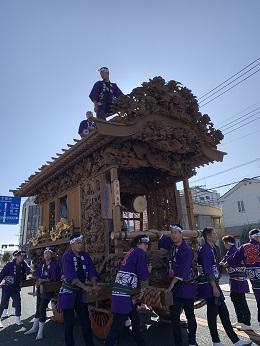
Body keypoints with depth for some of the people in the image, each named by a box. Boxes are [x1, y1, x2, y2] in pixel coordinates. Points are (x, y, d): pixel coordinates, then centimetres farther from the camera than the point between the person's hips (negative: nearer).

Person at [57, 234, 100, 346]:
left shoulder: (85, 255, 1)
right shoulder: (66, 257, -16)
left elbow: (91, 270, -3)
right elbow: (71, 275, -25)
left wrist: (94, 285, -18)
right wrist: (85, 287, -31)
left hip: (80, 293, 5)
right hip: (68, 293, -5)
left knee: (86, 321, 12)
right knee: (69, 323, 5)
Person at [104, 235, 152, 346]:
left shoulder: (131, 252, 19)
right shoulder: (139, 252, -7)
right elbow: (143, 276, -8)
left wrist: (145, 270, 13)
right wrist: (148, 271, 11)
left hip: (121, 291, 10)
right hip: (123, 293, -10)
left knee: (135, 319, 20)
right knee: (117, 325, -4)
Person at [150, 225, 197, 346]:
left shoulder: (187, 250, -18)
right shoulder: (172, 245, 3)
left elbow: (182, 270, -22)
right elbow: (164, 239, 28)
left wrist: (172, 284, -20)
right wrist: (157, 232, 23)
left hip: (187, 286, -6)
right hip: (175, 286, 6)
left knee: (190, 315, 8)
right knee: (174, 315, 7)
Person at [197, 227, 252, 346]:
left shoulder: (210, 248, 14)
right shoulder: (205, 249, -18)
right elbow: (208, 270, -22)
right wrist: (214, 287, -21)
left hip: (213, 284, 10)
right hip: (208, 286, -10)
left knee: (223, 312, 13)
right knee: (212, 313, 3)